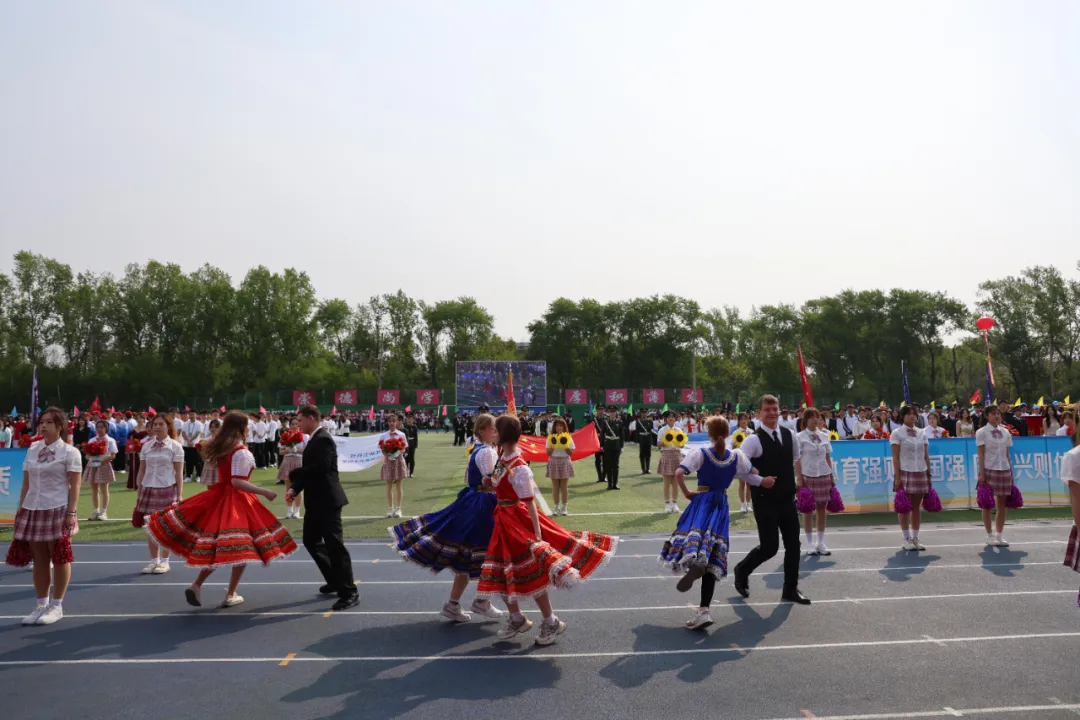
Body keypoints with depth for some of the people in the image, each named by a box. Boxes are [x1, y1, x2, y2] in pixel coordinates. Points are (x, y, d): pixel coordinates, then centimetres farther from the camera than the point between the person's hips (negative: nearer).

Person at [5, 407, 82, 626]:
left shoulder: (69, 452, -7)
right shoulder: (32, 450, 10)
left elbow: (75, 485, -10)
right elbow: (26, 483, 13)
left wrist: (71, 513, -15)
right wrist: (21, 509, 9)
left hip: (57, 510, -6)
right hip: (33, 510, 6)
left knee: (59, 559, 3)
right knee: (39, 560, 11)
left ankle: (56, 606, 13)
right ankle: (41, 604, 21)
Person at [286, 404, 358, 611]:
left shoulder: (323, 439, -16)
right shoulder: (313, 440, 15)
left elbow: (321, 468, -28)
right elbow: (309, 469, 12)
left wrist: (293, 475, -16)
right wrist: (294, 488, -3)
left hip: (327, 501, -11)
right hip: (316, 501, 11)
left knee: (335, 545, -7)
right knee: (311, 541, 18)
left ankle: (349, 593, -1)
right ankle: (335, 581, 30)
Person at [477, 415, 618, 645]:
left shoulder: (519, 468, -23)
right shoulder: (503, 457, 1)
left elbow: (529, 502, -23)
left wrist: (537, 535, -22)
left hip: (518, 521, -9)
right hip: (504, 521, 9)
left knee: (530, 574, 0)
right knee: (501, 572, 13)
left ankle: (551, 622, 17)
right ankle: (517, 619, 31)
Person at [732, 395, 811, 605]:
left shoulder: (788, 435, 6)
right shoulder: (754, 439, -15)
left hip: (787, 498, 6)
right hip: (765, 500, -6)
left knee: (793, 544, 7)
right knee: (769, 547, -3)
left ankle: (791, 589, 21)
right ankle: (742, 570, 24)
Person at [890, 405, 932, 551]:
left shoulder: (922, 433, 10)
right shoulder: (897, 434, -3)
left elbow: (926, 456, 11)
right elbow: (895, 457, -6)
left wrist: (929, 474, 8)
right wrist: (897, 477, -12)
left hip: (920, 472, 4)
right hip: (905, 472, -4)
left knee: (917, 507, 8)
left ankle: (915, 538, 15)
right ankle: (907, 539, 7)